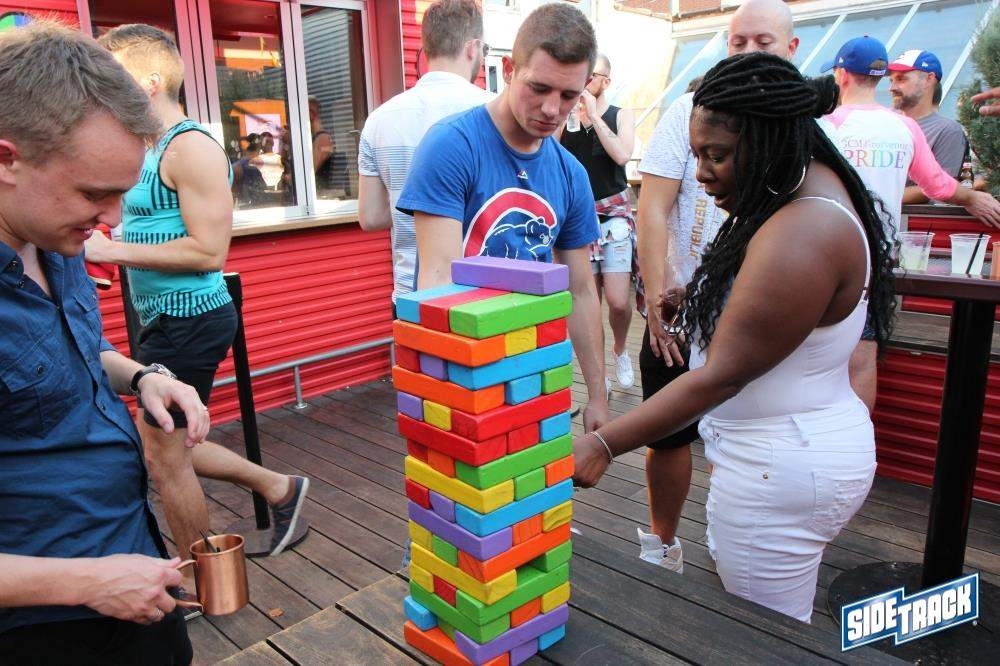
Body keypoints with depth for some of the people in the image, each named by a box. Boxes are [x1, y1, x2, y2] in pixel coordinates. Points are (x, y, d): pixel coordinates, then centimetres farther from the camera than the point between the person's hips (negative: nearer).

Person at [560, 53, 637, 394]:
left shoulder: (621, 115, 4)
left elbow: (622, 155, -15)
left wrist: (594, 115, -13)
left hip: (614, 215, -1)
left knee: (618, 301, -7)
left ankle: (620, 350, 24)